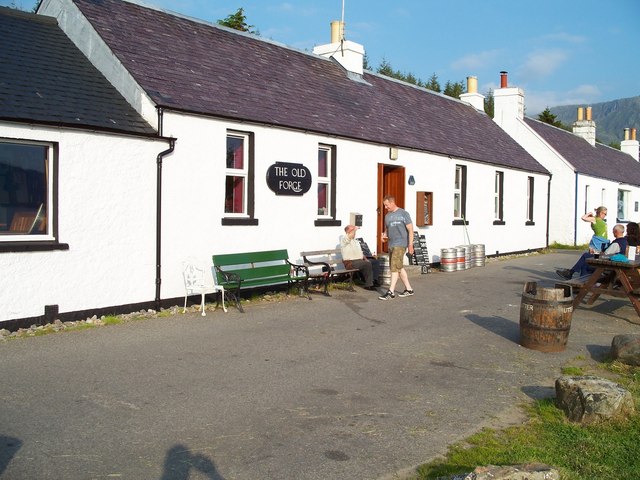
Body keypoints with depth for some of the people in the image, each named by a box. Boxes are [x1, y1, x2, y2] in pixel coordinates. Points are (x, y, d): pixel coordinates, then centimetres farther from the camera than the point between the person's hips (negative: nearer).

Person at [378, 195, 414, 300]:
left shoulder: (403, 213, -5)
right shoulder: (387, 216, 15)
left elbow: (410, 230, -6)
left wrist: (410, 244, -12)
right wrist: (384, 235, 2)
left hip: (400, 244, -8)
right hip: (391, 244, 8)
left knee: (395, 267, -11)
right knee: (399, 268, 11)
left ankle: (391, 292, -10)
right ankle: (409, 289, 21)